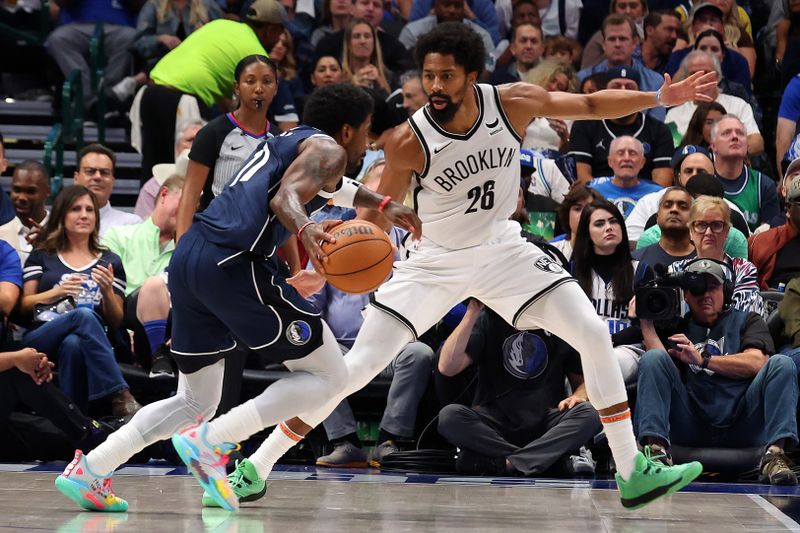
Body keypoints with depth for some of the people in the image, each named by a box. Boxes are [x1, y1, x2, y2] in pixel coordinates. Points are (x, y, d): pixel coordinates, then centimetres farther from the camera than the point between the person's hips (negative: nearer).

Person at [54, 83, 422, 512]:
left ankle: (89, 470, 4)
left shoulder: (292, 140, 29)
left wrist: (381, 204, 55)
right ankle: (210, 443, -12)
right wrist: (306, 229, -35)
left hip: (189, 255, 9)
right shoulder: (327, 149, 3)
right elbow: (285, 199, -16)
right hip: (234, 263, -9)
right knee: (328, 375, 2)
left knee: (195, 403, 17)